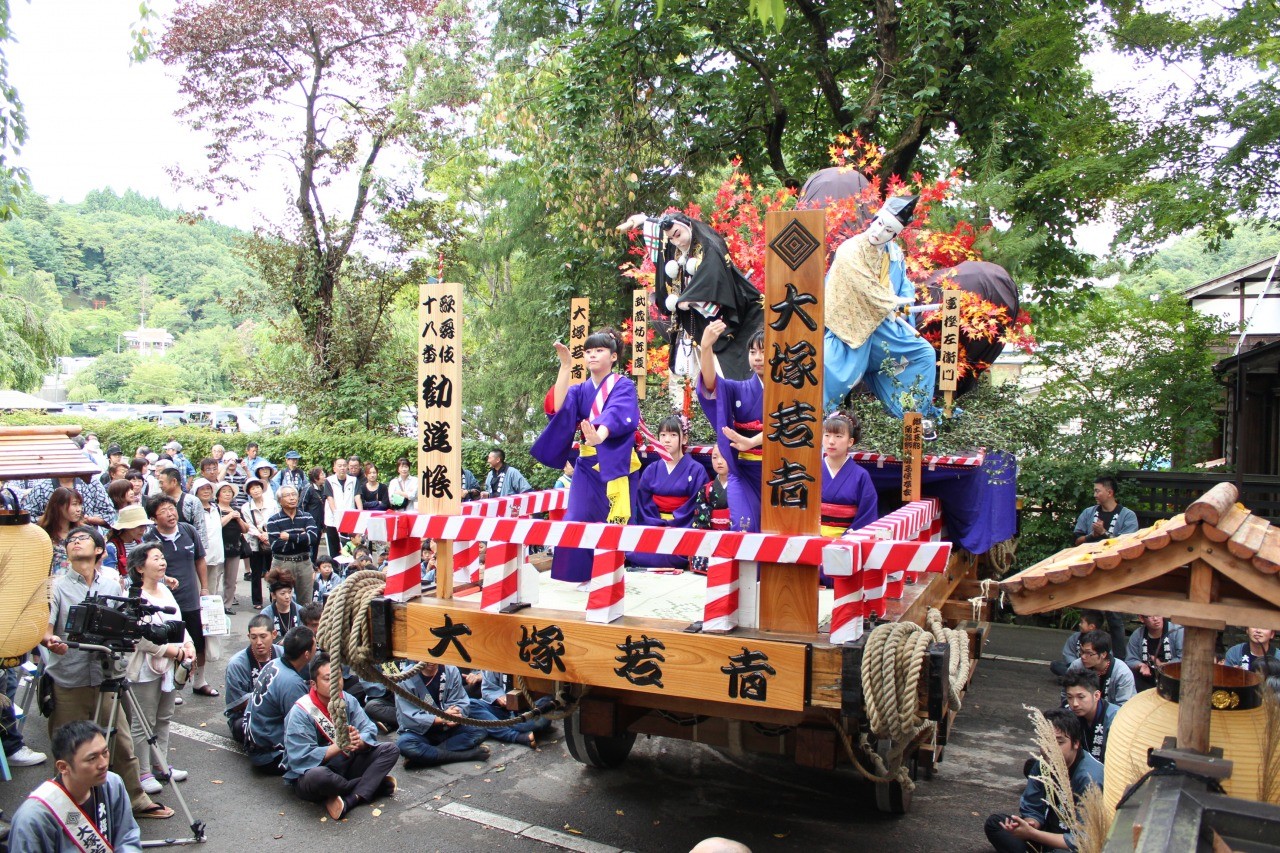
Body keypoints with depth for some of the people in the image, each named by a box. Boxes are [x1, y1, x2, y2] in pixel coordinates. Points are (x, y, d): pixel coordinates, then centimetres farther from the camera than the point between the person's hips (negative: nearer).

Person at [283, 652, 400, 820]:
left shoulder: (348, 700, -1)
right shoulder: (301, 712, -17)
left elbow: (370, 731, -8)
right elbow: (302, 758, -25)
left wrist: (359, 741, -31)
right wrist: (340, 746, -33)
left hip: (346, 765, 6)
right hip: (310, 773, -6)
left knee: (391, 750, -10)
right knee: (317, 775, -42)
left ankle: (350, 800, -27)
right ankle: (373, 784, -15)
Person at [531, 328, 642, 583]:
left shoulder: (623, 386, -3)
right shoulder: (580, 390, 11)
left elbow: (615, 414, -24)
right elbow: (559, 406, -11)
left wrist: (599, 436, -45)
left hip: (616, 464, -4)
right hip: (588, 466, 4)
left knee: (612, 521, -1)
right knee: (578, 518, -5)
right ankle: (584, 573, 5)